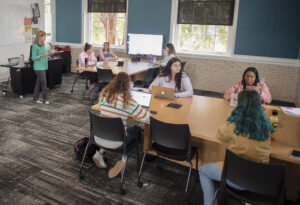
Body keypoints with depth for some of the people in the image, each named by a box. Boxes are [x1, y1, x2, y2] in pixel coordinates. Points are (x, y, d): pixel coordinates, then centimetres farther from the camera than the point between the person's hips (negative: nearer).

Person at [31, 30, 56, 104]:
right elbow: (33, 58, -14)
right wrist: (42, 55, -24)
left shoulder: (43, 45, 10)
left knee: (39, 82, 12)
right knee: (44, 82, -7)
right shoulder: (35, 46, -13)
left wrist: (49, 52, 4)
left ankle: (36, 98, 20)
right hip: (38, 67, -8)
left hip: (44, 67, 8)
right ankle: (45, 98, 3)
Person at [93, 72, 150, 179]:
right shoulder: (128, 102, -18)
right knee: (135, 132, 25)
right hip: (115, 142, -4)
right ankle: (123, 160, 9)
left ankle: (100, 153, 19)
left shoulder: (103, 94, -5)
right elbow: (146, 118, -13)